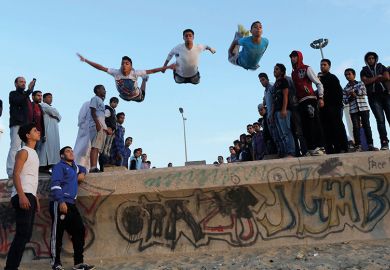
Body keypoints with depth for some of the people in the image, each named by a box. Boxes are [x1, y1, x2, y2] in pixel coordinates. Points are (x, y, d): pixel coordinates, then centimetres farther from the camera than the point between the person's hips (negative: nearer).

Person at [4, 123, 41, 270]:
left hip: (30, 196, 10)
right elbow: (16, 174, -15)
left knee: (26, 235, 8)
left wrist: (35, 198, 23)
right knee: (22, 234, -14)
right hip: (23, 196, -9)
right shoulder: (23, 152, -4)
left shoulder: (34, 153, 23)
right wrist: (22, 195, -26)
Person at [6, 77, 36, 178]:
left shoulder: (26, 96, 27)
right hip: (17, 124, -6)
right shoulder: (13, 94, 9)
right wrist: (29, 90, -15)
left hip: (26, 125, 6)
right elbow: (18, 101, -13)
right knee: (15, 147, -12)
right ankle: (11, 172, -16)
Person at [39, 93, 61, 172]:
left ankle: (49, 165, -3)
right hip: (47, 129, -8)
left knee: (53, 147, 0)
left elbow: (59, 117, 20)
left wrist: (55, 116, 1)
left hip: (54, 131, 8)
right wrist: (56, 115, 11)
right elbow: (55, 112, -8)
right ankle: (43, 165, -18)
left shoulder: (51, 107, 30)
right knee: (46, 146, -15)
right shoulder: (43, 105, 4)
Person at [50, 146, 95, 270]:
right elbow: (55, 184, -14)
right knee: (57, 234, -5)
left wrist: (82, 173, 20)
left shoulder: (73, 166, 23)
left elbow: (83, 169, 45)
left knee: (80, 231, 2)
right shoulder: (59, 166, 0)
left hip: (71, 204, 8)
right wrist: (61, 202, -24)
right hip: (60, 204, -8)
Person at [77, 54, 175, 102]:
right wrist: (85, 60, -37)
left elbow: (151, 71, -39)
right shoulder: (116, 73, -36)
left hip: (136, 95, -1)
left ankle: (145, 80, 57)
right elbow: (101, 67, -34)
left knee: (141, 97, 35)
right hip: (124, 96, 2)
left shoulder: (135, 73, -39)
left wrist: (168, 67, -42)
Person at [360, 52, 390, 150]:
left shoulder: (381, 67, 17)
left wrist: (373, 80, -1)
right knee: (380, 120, -10)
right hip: (374, 97, -1)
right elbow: (366, 81, -5)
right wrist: (378, 76, -1)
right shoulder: (364, 71, 14)